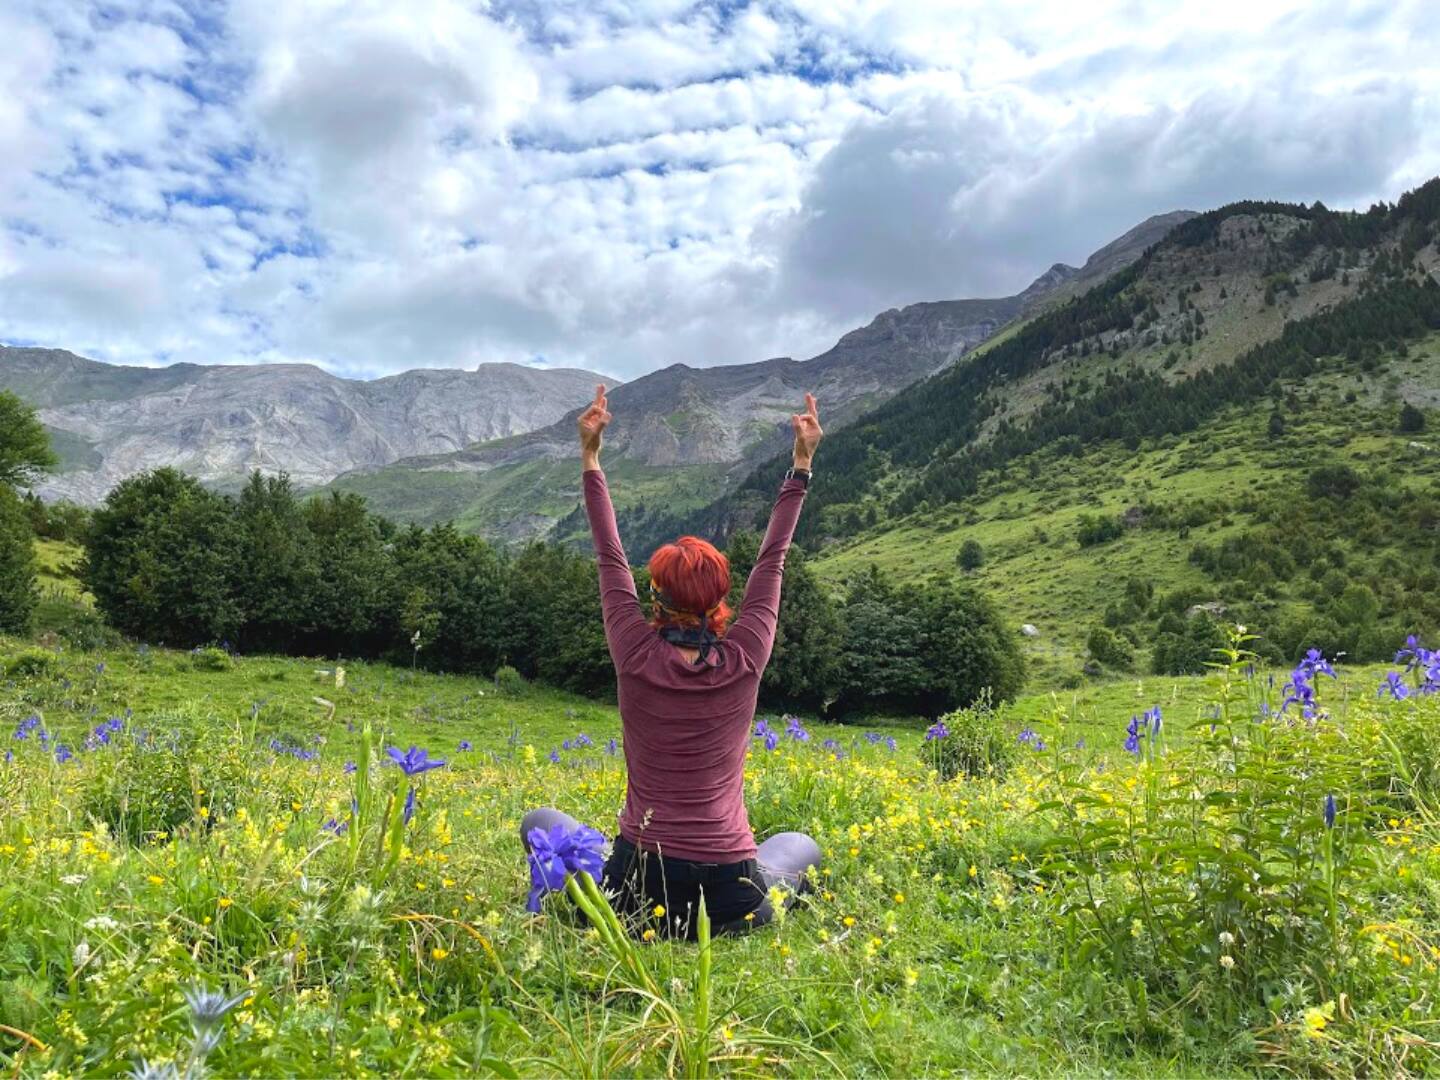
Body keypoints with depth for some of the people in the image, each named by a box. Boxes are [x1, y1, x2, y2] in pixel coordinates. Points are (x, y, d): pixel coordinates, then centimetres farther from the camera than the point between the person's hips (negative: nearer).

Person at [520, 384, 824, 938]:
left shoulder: (636, 658, -8)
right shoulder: (746, 661, -7)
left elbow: (610, 558, 2)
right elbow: (772, 559, 3)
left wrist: (590, 457, 9)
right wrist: (802, 465, 10)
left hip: (635, 892, 0)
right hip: (730, 904, 1)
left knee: (540, 821, 26)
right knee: (801, 845, 34)